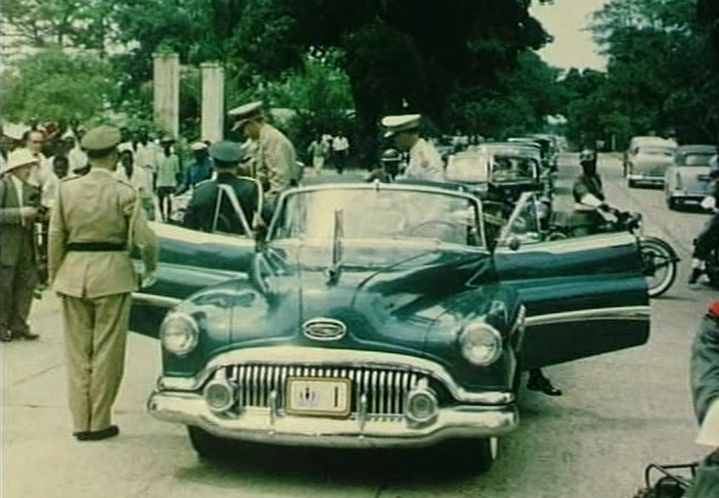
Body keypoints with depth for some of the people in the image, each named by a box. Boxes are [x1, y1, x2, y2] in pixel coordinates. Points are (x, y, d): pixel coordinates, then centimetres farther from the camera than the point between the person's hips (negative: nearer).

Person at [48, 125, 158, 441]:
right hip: (111, 274, -3)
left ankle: (80, 423, 16)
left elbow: (56, 236, 2)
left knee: (77, 351, 12)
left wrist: (55, 275, 13)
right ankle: (99, 423, 12)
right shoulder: (123, 193, -10)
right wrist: (151, 269, 7)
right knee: (107, 351, 7)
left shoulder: (67, 189, 0)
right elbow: (144, 238, -11)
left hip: (73, 273, 3)